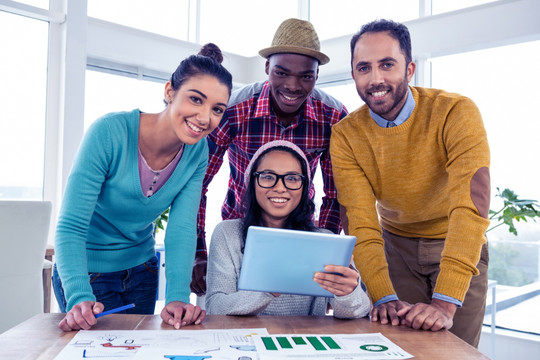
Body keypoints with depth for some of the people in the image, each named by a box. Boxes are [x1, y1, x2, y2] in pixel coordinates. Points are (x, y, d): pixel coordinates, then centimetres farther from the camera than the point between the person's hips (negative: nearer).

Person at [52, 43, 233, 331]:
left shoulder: (197, 152, -13)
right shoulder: (110, 132, -28)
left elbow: (182, 229, -17)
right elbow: (70, 226, -28)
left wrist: (178, 297, -31)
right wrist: (79, 298, -41)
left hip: (141, 270, 5)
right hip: (87, 271, -4)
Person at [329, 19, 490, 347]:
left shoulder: (457, 113, -23)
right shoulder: (345, 136, -15)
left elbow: (471, 206, -32)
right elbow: (362, 225, -20)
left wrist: (445, 303, -40)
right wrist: (385, 298, -34)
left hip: (458, 247, -1)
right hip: (396, 246, 2)